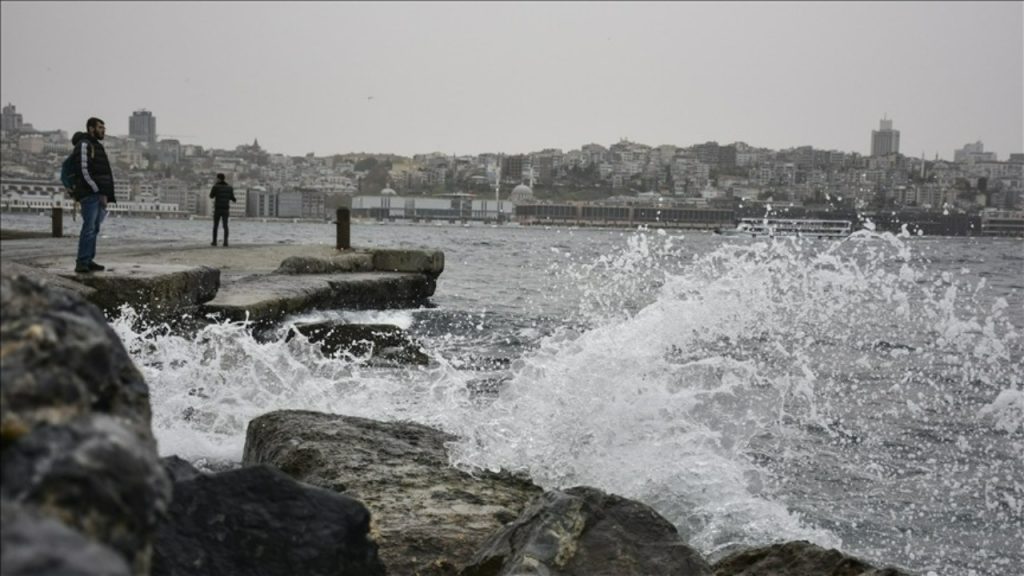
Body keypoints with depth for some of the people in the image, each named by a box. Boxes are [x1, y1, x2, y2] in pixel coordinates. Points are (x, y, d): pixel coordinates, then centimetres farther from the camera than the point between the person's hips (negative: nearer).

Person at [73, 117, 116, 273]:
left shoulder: (97, 146, 22)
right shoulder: (84, 145, -7)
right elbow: (84, 171, -15)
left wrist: (106, 195, 13)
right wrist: (99, 192, -16)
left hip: (99, 194, 9)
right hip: (89, 194, -9)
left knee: (94, 229, 7)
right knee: (89, 228, -14)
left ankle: (88, 261, 10)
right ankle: (82, 263, -16)